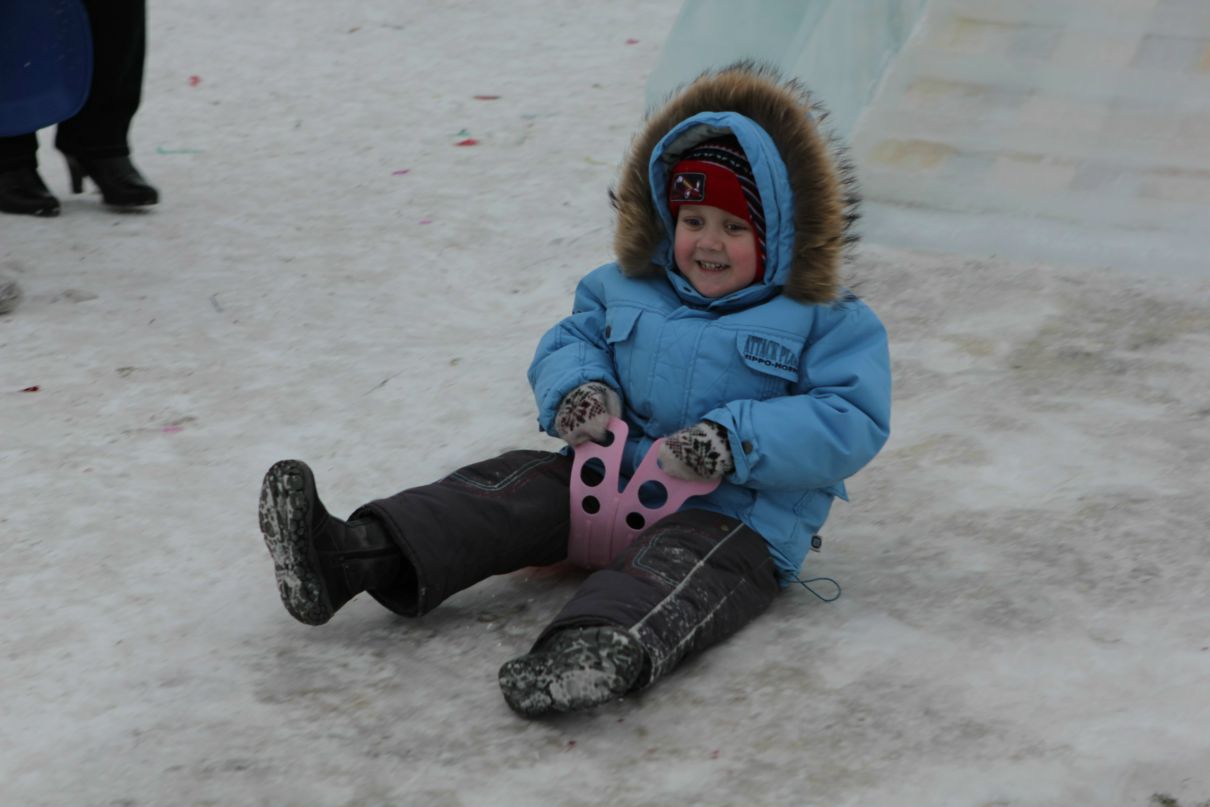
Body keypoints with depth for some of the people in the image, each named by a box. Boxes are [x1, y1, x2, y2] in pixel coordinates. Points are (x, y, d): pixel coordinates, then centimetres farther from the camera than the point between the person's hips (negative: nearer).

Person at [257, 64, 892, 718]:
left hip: (739, 517, -5)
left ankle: (610, 650, -69)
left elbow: (852, 422, -14)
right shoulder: (629, 290, 14)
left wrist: (733, 441, -25)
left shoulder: (828, 323, -4)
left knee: (684, 558, -37)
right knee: (520, 483, -15)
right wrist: (578, 388, -6)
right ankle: (352, 558, -33)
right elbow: (569, 341, 20)